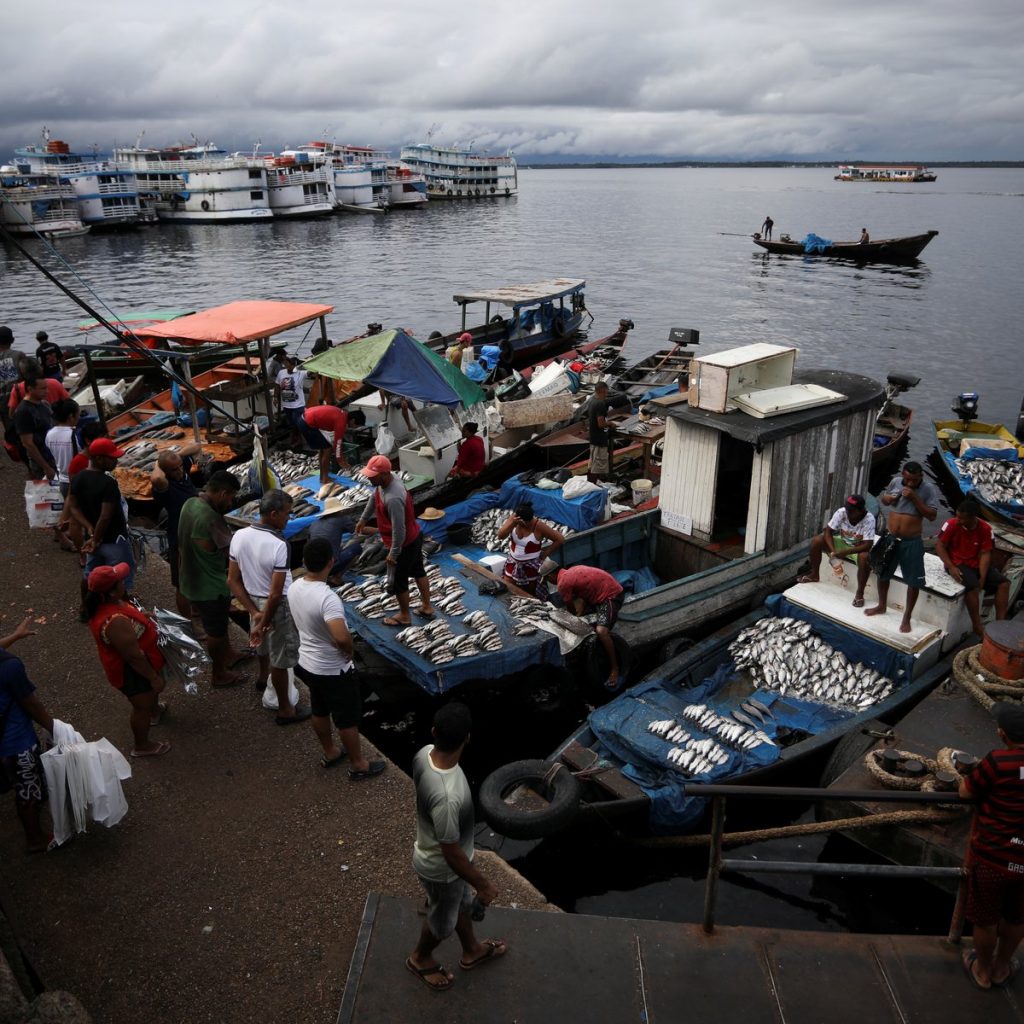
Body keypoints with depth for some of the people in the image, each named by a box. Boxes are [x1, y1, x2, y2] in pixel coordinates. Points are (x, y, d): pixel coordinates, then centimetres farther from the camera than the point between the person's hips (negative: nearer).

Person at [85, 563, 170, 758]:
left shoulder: (103, 604, -12)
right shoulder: (116, 622, -40)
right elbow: (134, 656, -31)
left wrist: (143, 618, 10)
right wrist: (154, 677, -20)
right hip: (131, 670, -9)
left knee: (153, 690, 34)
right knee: (142, 706, 17)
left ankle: (155, 710, 63)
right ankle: (142, 746, 41)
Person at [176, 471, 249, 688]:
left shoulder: (190, 503, -5)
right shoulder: (210, 519, -33)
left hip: (191, 579, 9)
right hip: (209, 587, -9)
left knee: (217, 623, 29)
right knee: (216, 631, 12)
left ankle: (228, 654, 50)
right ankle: (218, 675, 31)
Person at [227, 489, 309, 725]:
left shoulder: (239, 536, -10)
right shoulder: (279, 545, -31)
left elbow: (233, 580, -5)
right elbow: (275, 594, -29)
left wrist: (254, 613, -5)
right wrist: (263, 624, -16)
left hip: (254, 600, 7)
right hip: (277, 607, -7)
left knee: (264, 641, 34)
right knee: (280, 659, 11)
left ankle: (263, 676, 62)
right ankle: (285, 710, 28)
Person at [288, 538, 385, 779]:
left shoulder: (295, 588, -8)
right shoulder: (327, 598, -35)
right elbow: (342, 637, -44)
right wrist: (349, 651, -22)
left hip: (307, 664, 8)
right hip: (333, 671, -8)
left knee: (319, 711, 27)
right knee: (347, 719, 13)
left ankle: (329, 753, 47)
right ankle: (358, 765, 30)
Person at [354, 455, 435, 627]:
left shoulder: (393, 498, -37)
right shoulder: (385, 482, -6)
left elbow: (399, 529, -32)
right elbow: (374, 498, 14)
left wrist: (393, 553, -21)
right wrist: (363, 519, 28)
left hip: (405, 544, -9)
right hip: (414, 537, 9)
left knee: (397, 581, 12)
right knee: (418, 571, 24)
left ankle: (404, 616, 32)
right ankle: (427, 607, 42)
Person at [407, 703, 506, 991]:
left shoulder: (424, 754, -21)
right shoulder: (448, 797, -46)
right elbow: (452, 855, -31)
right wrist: (483, 884, -15)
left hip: (432, 847, 7)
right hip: (441, 868, -7)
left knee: (462, 904, 32)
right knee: (442, 920, 26)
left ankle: (472, 950, 59)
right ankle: (420, 958, 56)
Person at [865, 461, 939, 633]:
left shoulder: (929, 489, -13)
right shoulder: (895, 482, -2)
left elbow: (932, 515, -17)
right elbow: (883, 498, 15)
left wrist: (914, 498, -24)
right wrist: (887, 498, -9)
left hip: (912, 542, -4)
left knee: (914, 581, 2)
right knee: (882, 573, 18)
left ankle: (907, 617, 17)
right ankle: (881, 606, 40)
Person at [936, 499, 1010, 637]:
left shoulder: (985, 529, -8)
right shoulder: (951, 524, -15)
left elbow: (985, 554, -9)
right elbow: (939, 546, -10)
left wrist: (983, 577, -18)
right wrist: (950, 567, -21)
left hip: (977, 563, 4)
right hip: (957, 563, -4)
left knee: (1003, 583, -12)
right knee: (972, 585, -31)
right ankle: (978, 627, -20)